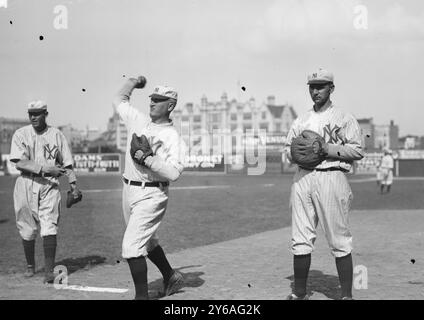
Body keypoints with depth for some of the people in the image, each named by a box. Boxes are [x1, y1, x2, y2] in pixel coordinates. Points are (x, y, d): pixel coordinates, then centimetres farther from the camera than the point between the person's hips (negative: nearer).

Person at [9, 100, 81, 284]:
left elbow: (66, 163, 8)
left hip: (50, 184, 0)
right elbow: (19, 163, -10)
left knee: (49, 226, -12)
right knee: (27, 229, 7)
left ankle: (49, 271, -13)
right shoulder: (20, 134, 2)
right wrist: (43, 168, -21)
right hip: (26, 184, 1)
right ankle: (30, 265, 27)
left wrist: (73, 183, -4)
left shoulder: (57, 135, 6)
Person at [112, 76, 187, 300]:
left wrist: (147, 158, -25)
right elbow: (119, 101, 23)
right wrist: (133, 82, 17)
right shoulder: (139, 121, 6)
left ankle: (142, 296, -5)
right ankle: (170, 277, 41)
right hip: (129, 190, 8)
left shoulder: (172, 137, -14)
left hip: (151, 195, -8)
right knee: (146, 241, 22)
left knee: (131, 245, -14)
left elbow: (174, 173, -26)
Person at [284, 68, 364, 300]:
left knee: (339, 240, -4)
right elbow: (287, 148, 24)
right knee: (300, 239, 5)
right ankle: (299, 293, 14)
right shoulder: (300, 121, 21)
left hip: (331, 177, -5)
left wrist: (326, 148, -15)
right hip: (302, 177, 5)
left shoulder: (343, 118, 3)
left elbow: (358, 150, -5)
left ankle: (347, 295, 2)